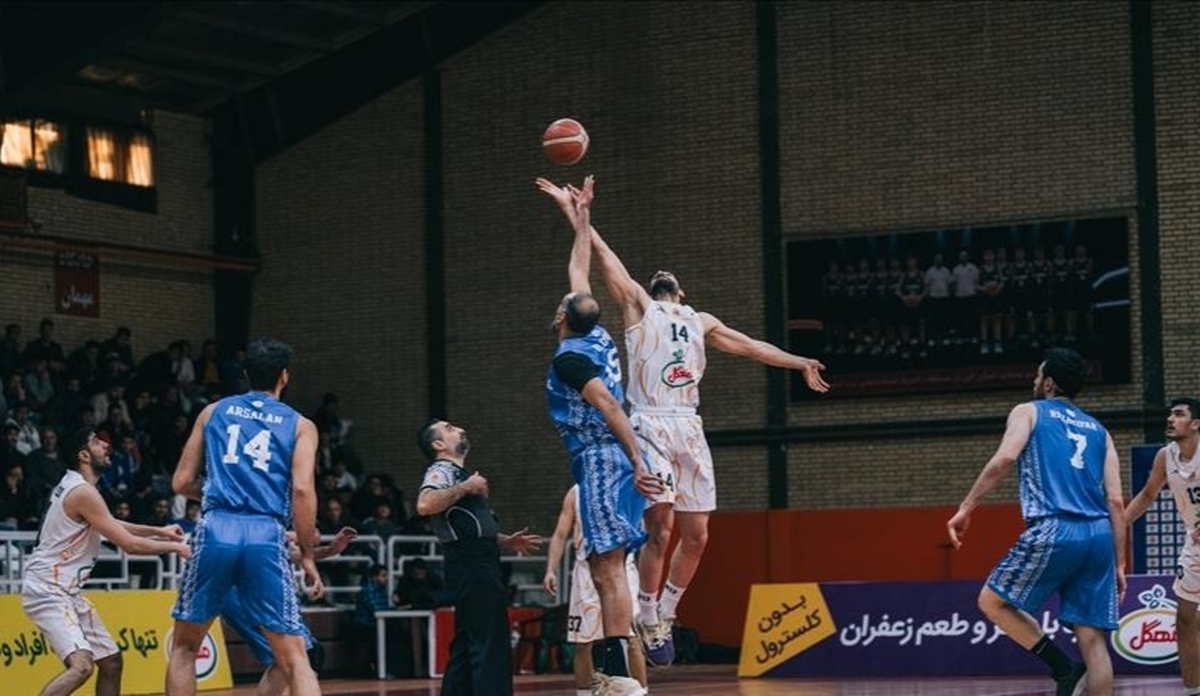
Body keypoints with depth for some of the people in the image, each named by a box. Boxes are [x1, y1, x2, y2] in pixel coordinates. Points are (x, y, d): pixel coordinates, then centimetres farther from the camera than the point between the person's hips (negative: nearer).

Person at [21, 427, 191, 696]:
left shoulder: (75, 486, 12)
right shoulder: (83, 492, -18)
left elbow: (109, 525, 29)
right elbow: (129, 544, -17)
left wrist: (158, 531, 21)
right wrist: (174, 547, -4)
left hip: (66, 590, 11)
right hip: (47, 590, -11)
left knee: (111, 661, 15)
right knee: (82, 665, -27)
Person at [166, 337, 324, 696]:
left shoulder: (213, 412, 18)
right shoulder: (300, 425, 12)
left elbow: (182, 482, 18)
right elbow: (302, 490, -2)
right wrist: (307, 555, 5)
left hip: (216, 531, 1)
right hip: (267, 536, -1)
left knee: (184, 646, 18)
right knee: (294, 659, 1)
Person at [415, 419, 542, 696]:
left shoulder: (458, 474, 24)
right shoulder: (441, 471, -7)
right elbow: (425, 505, -29)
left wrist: (506, 542, 22)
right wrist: (465, 488, -20)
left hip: (479, 567, 10)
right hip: (471, 568, -10)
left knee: (466, 648, 9)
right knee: (490, 644, -13)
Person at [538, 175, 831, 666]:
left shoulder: (700, 322, 26)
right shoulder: (637, 307, 12)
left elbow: (748, 346, 32)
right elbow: (602, 253, 7)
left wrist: (799, 363, 32)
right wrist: (572, 210, 2)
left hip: (688, 428, 5)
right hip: (649, 425, -5)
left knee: (696, 535, 3)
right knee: (661, 528, -13)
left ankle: (665, 615, 19)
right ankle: (648, 622, -2)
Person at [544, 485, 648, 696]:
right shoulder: (576, 493, 8)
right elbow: (560, 535, 5)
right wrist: (551, 570, -7)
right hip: (587, 572, 2)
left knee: (632, 641, -8)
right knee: (582, 643, 3)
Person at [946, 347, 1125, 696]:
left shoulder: (1029, 412, 12)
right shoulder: (1097, 430, 24)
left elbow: (1005, 458, -9)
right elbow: (1116, 503, 15)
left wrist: (967, 507, -7)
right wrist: (1119, 565, 17)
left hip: (1053, 532, -5)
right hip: (1099, 537, 5)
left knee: (992, 602, 13)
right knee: (1092, 640, 4)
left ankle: (1062, 666, 2)